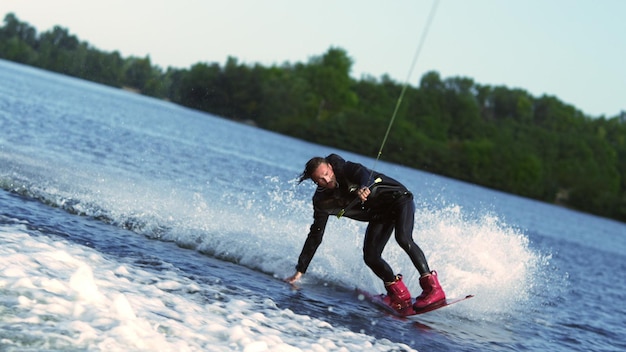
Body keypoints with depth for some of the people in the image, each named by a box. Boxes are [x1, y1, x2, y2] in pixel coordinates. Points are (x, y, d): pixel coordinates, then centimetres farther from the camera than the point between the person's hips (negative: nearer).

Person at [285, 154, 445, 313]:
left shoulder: (342, 168, -19)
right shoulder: (323, 202, -7)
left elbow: (361, 172, -39)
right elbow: (315, 236, -4)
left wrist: (363, 188, -64)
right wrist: (300, 271, -6)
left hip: (398, 199, -5)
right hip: (380, 216, 6)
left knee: (403, 238, -28)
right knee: (370, 257, -12)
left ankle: (433, 287, -28)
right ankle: (400, 295, 4)